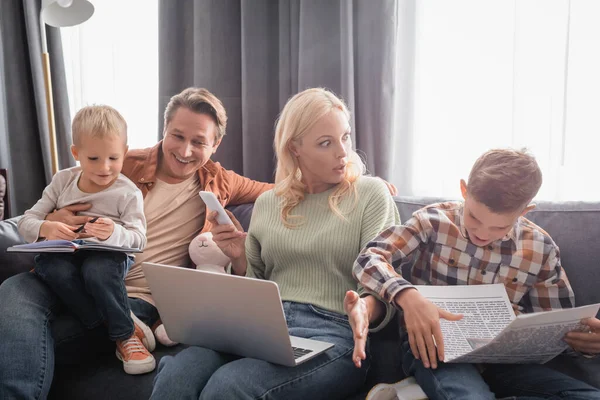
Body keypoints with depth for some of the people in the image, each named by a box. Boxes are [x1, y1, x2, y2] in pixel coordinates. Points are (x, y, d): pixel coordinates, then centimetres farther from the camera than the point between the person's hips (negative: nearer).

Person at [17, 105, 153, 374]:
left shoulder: (127, 192, -5)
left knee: (97, 270, -38)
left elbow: (138, 239, -13)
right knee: (49, 265, -32)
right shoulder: (63, 181, 5)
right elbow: (26, 221, 3)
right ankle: (124, 331, -21)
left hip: (108, 255, -3)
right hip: (64, 254, 4)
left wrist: (113, 233, -37)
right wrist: (46, 228, -23)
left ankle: (123, 332, -13)